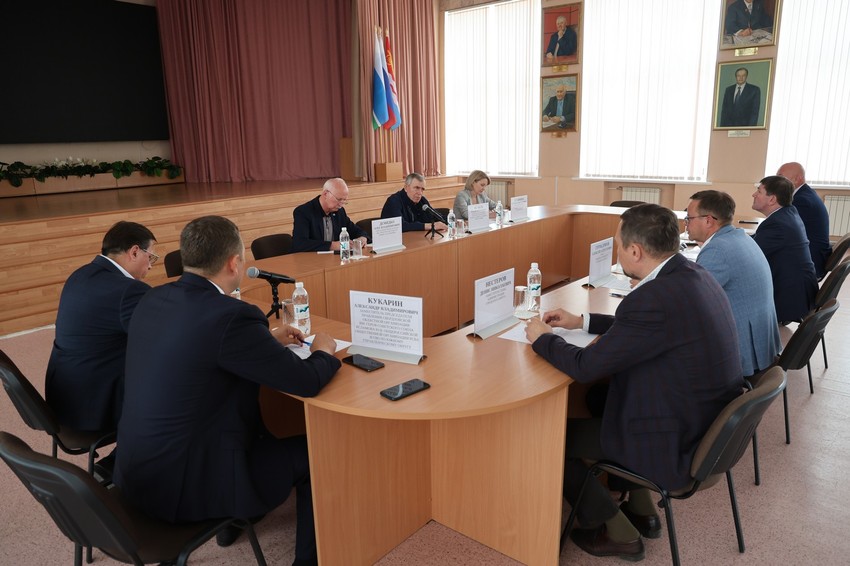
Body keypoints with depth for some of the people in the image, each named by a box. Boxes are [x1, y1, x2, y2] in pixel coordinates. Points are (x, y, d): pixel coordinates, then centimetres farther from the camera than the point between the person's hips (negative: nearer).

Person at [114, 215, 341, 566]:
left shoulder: (153, 299, -1)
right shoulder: (231, 316, -26)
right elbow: (307, 382, -19)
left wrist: (268, 341, 18)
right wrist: (323, 352, 3)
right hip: (182, 484, -8)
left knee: (259, 430, 29)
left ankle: (236, 519, 44)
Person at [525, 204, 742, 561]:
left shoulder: (655, 298, -29)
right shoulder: (695, 276, -1)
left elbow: (585, 366, -21)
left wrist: (541, 338, -4)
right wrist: (582, 321, 16)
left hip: (676, 447, -9)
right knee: (598, 397, 27)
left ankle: (618, 533, 21)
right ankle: (641, 509, 34)